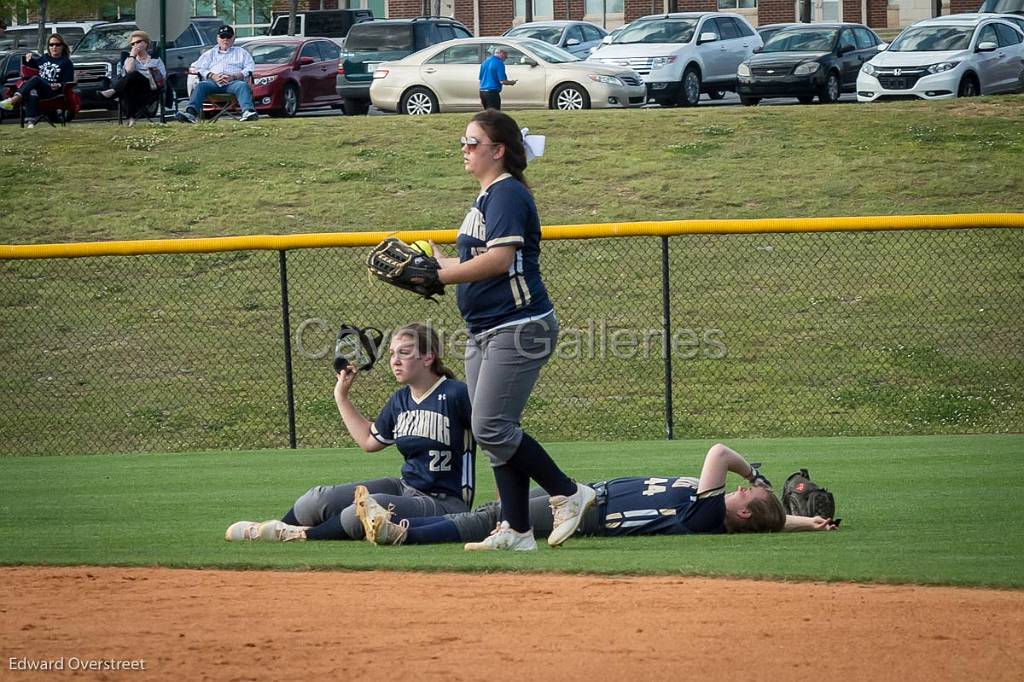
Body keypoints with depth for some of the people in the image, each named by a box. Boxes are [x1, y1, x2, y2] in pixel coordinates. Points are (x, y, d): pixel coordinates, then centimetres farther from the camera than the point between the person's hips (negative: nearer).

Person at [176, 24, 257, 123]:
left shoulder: (241, 53, 27)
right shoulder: (210, 53, 31)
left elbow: (250, 69, 10)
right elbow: (196, 68, 16)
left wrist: (234, 77, -9)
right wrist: (212, 76, -5)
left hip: (233, 82, -1)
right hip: (213, 82, 1)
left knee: (243, 86, -36)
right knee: (200, 85, -31)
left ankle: (248, 111, -60)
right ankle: (191, 112, -52)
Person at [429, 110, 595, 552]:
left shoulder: (507, 194, -13)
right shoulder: (488, 197, 18)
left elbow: (500, 260, -24)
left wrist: (437, 276, -21)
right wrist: (431, 264, 9)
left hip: (519, 329, -11)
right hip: (485, 333, 11)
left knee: (492, 429, -13)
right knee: (491, 432, 8)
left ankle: (567, 494, -1)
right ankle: (515, 530, 10)